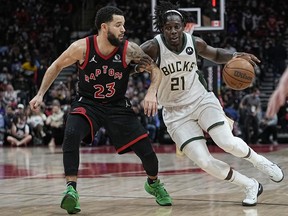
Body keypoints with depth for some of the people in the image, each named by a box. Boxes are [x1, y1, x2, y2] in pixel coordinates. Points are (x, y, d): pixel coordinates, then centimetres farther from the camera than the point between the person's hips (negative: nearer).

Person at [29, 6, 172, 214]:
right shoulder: (82, 48, -19)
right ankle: (71, 189, -26)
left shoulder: (129, 49, -18)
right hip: (87, 104, -1)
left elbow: (155, 69, -9)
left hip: (118, 106, 1)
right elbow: (56, 67, -1)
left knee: (146, 150, -2)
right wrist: (40, 94, -2)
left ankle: (154, 183, 32)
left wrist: (151, 93, -26)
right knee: (71, 134, -33)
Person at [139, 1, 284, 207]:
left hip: (202, 100, 1)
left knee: (228, 143, -22)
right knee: (204, 162, -13)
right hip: (176, 112, -1)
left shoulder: (195, 42, -8)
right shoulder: (153, 48, -20)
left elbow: (216, 55, 12)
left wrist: (235, 56, -8)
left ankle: (259, 160, 10)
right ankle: (251, 186, 6)